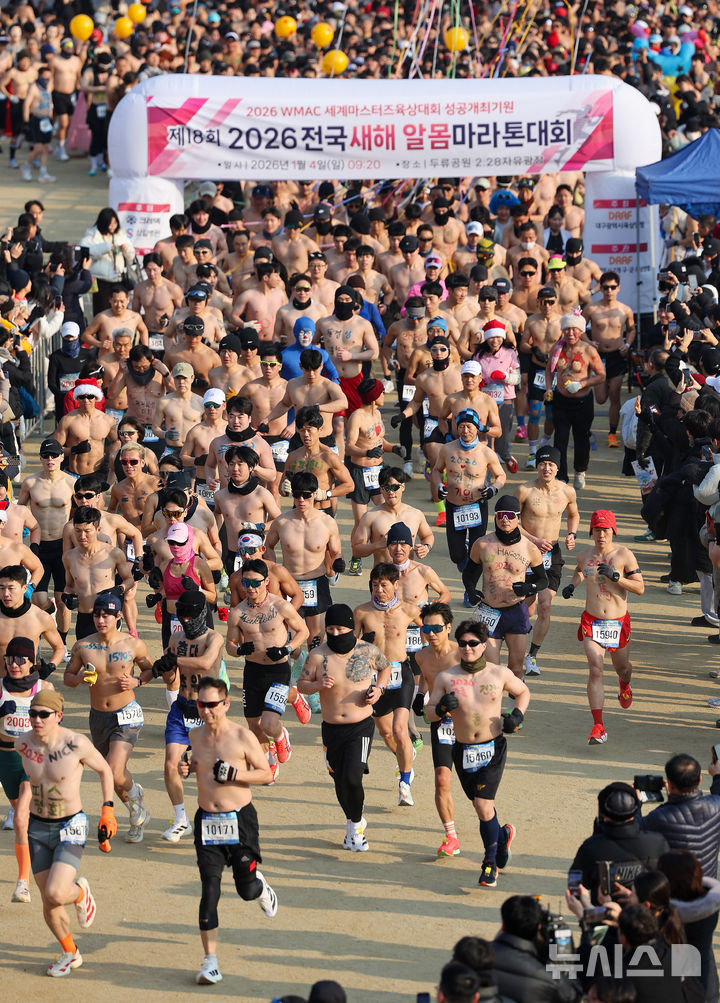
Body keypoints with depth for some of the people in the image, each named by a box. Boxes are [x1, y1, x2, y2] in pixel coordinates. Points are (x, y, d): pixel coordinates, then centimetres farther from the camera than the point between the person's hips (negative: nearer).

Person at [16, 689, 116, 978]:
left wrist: (107, 809, -4)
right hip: (37, 828, 4)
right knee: (49, 903, 6)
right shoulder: (23, 745, -7)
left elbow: (105, 770, -1)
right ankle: (70, 953, 30)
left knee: (56, 894, -20)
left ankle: (80, 893, 16)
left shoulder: (77, 744, -18)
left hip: (70, 827, -4)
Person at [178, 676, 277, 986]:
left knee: (246, 890, 7)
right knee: (209, 890, -5)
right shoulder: (196, 736, 4)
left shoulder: (242, 736, -10)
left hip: (239, 818, -3)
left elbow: (266, 774, -4)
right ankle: (210, 961, -1)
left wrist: (234, 774, -20)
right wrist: (188, 768, 2)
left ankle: (260, 885, 47)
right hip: (206, 821, 3)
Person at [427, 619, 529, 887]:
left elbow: (523, 692, 16)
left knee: (483, 806, -13)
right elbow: (429, 712, 1)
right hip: (463, 751, 2)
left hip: (493, 748, -2)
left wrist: (518, 714, -2)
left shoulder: (500, 674, -3)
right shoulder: (446, 678, -3)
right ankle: (502, 835, 46)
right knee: (481, 805, 14)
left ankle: (491, 863, 0)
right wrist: (441, 708, -21)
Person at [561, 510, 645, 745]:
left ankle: (624, 686, 61)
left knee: (622, 668, 20)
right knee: (595, 669, -16)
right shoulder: (585, 555, 0)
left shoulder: (624, 555, -11)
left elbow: (640, 588, -11)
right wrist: (572, 584, 5)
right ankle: (598, 728, -18)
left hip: (618, 622, 0)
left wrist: (615, 576, -24)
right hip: (592, 622, 0)